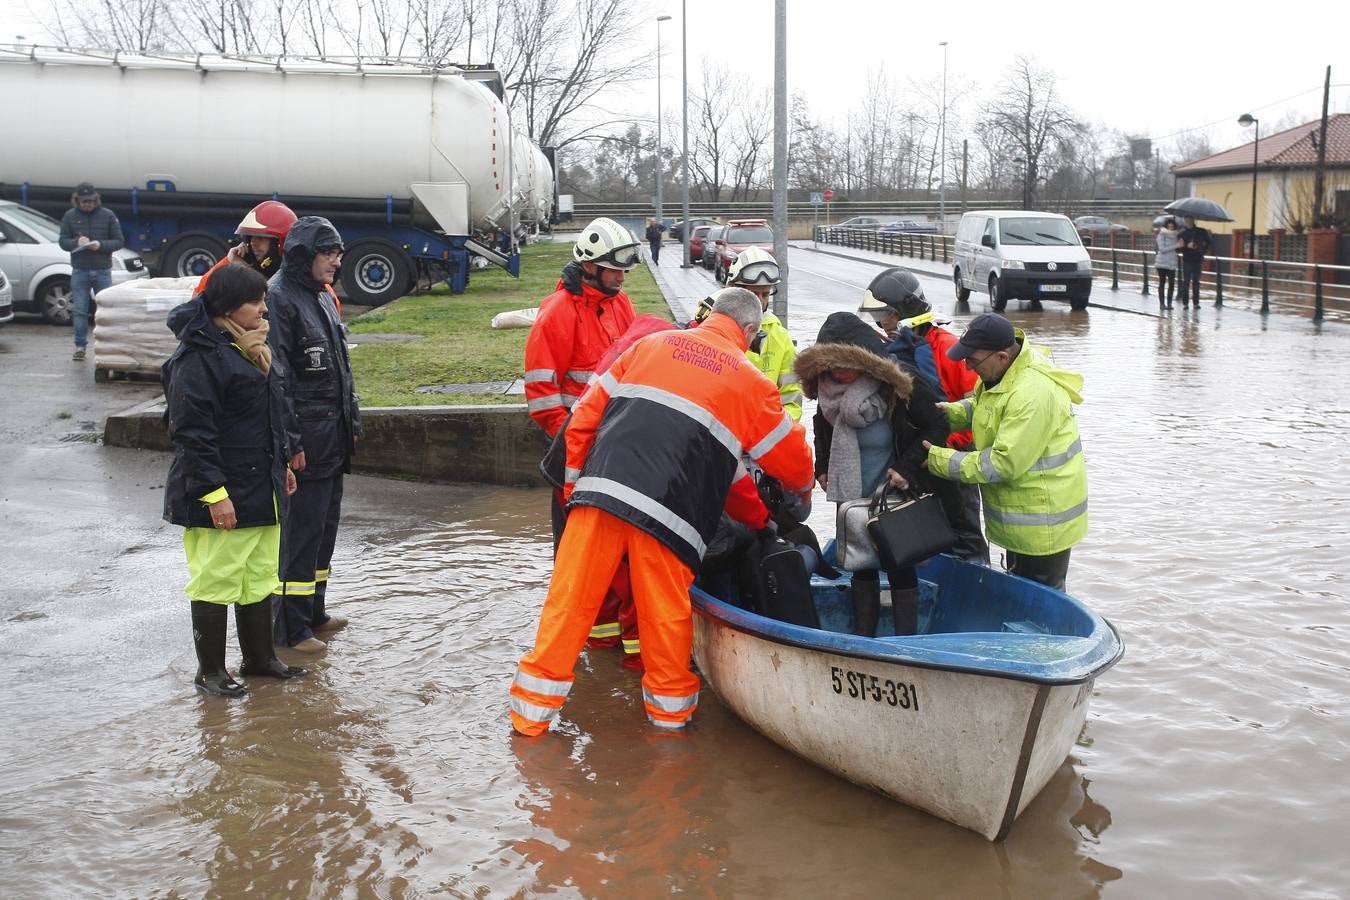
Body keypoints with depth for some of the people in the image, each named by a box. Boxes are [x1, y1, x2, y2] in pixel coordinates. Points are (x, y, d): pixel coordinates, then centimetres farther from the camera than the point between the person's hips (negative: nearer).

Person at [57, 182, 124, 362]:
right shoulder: (70, 216, 6)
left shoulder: (108, 215, 3)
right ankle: (80, 346, 6)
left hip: (103, 271, -1)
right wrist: (76, 242, -16)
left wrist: (101, 245, -16)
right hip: (79, 271, 1)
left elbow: (119, 241, 1)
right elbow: (63, 241, 6)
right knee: (79, 311, 0)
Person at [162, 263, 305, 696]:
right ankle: (210, 670, 12)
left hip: (261, 490, 10)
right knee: (216, 581, 0)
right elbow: (192, 432, -21)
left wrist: (281, 465, 24)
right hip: (223, 496, -10)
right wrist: (214, 493, -23)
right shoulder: (198, 357, -17)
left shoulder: (250, 348, 14)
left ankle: (259, 657, 29)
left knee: (260, 578, 17)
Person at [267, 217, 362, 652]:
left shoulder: (324, 296, 15)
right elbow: (276, 377, -18)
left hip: (333, 436, 9)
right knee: (300, 530, -4)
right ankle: (291, 628, 4)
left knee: (325, 525, 16)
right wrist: (289, 442, -21)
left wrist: (352, 421, 19)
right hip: (304, 439, -9)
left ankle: (313, 611, 28)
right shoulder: (278, 297, -13)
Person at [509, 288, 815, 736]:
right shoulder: (751, 382, 15)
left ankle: (530, 713, 13)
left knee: (570, 599, 6)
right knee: (667, 612, 12)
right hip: (669, 512, -2)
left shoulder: (651, 344, 20)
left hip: (600, 486, 2)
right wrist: (799, 488, 45)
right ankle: (670, 710, 28)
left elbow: (585, 415, 17)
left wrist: (575, 485, 23)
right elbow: (793, 461, 23)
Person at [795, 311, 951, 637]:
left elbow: (937, 426, -12)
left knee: (899, 566, 1)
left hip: (897, 494, -5)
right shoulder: (828, 388, -6)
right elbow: (822, 427, 15)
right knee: (861, 565, 15)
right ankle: (863, 637, 27)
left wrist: (907, 468, -19)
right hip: (853, 494, 5)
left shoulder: (900, 386, -22)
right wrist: (823, 467, 8)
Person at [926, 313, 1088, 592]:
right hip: (1021, 515, 10)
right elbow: (980, 407, 18)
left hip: (1042, 522, -10)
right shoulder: (1001, 371, -1)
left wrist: (941, 461, -23)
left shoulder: (1033, 394, -32)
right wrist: (949, 413, -4)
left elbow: (1005, 463, -30)